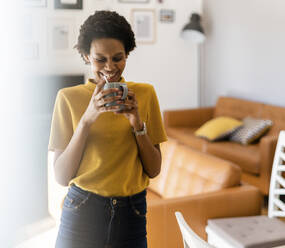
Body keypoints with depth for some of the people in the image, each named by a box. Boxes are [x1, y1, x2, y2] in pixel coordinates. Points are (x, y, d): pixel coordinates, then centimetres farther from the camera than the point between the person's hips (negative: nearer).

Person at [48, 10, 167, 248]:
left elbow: (154, 170, 1)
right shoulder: (69, 97, -4)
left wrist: (137, 123, -13)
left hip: (131, 215, 2)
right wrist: (87, 119, -17)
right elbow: (62, 177, -7)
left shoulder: (145, 94, 1)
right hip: (81, 214, -1)